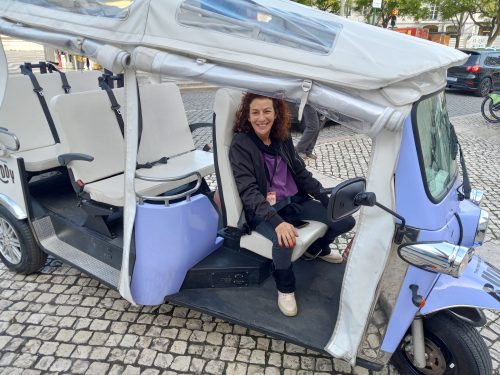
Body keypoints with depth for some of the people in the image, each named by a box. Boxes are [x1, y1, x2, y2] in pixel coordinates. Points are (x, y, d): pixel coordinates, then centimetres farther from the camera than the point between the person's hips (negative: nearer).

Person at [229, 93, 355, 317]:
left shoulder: (282, 138, 4)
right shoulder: (240, 145, -14)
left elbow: (301, 173, 11)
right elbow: (248, 191, -23)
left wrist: (328, 198, 1)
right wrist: (277, 222, -37)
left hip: (296, 201, 6)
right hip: (263, 210, -6)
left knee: (346, 220, -2)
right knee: (284, 242, -36)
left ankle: (317, 248, 30)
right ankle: (285, 288, -3)